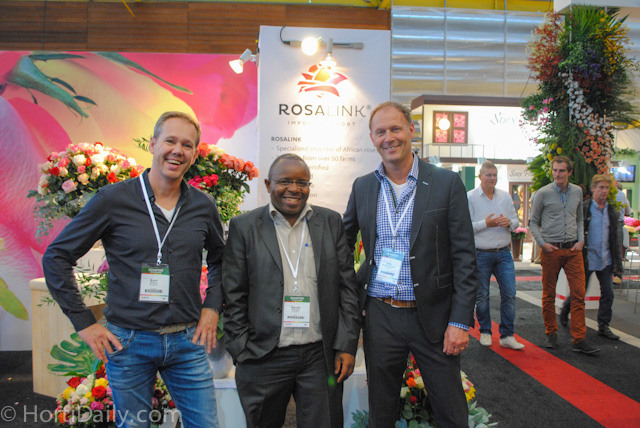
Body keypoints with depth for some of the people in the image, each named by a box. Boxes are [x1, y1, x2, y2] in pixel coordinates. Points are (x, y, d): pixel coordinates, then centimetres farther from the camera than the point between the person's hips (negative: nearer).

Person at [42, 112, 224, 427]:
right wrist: (84, 323, -5)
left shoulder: (203, 206, 1)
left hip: (187, 342, 3)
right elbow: (56, 256, -2)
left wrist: (212, 307, 6)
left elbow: (219, 257, 18)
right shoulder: (113, 199, -8)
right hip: (128, 342, -2)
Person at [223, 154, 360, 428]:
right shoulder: (244, 227, 0)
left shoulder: (331, 222, 5)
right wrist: (241, 354, -4)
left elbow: (347, 286, 4)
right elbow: (234, 297, 0)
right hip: (263, 359, -1)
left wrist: (347, 346, -1)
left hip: (320, 356, 1)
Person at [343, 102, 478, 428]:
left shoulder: (447, 183, -4)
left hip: (433, 316, -2)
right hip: (379, 317, 3)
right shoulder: (362, 187, 6)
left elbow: (464, 257, -5)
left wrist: (460, 321, -10)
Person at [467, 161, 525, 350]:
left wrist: (509, 223, -7)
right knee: (482, 295, 6)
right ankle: (485, 332, 23)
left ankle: (507, 336, 12)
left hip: (504, 253, 4)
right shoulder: (470, 198, -4)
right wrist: (486, 223, -18)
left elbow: (516, 220, 15)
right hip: (481, 254, -4)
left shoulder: (505, 196, 10)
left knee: (509, 293, 1)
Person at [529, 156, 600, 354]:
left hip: (573, 249, 3)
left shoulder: (577, 192, 9)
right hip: (551, 250, -3)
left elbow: (579, 219, 19)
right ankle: (551, 334, 19)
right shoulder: (543, 193, -3)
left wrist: (581, 240, 5)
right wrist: (541, 243, -9)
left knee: (579, 293, -3)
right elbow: (533, 222, 3)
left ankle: (579, 339, 3)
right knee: (549, 294, 5)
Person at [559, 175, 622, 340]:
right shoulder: (583, 208, -9)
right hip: (587, 259, -5)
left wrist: (617, 263, 10)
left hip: (605, 260, 5)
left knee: (608, 293, 5)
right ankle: (564, 312, 31)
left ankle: (603, 326, 17)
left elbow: (615, 238, 13)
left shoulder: (612, 211, 8)